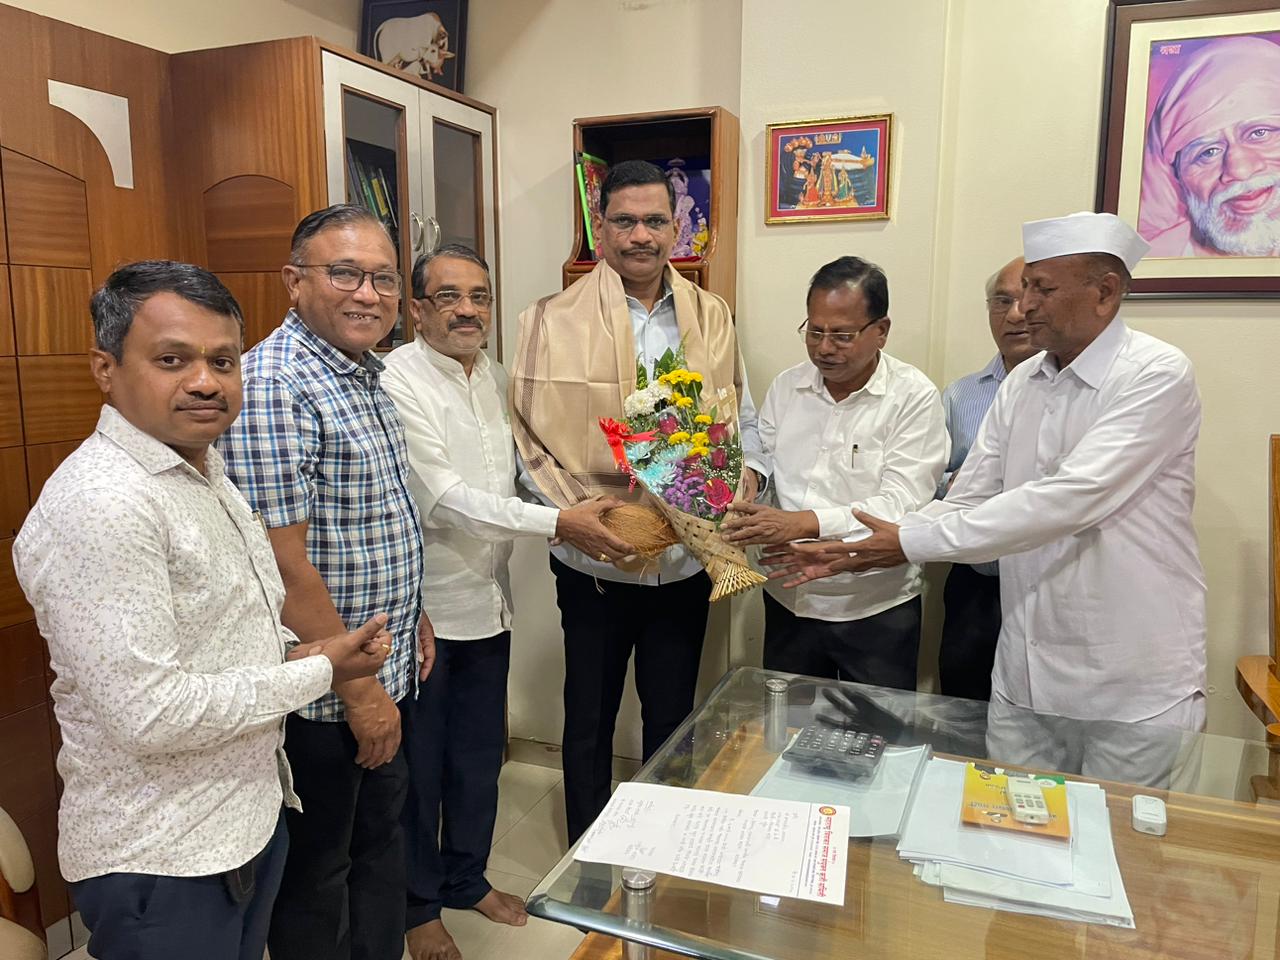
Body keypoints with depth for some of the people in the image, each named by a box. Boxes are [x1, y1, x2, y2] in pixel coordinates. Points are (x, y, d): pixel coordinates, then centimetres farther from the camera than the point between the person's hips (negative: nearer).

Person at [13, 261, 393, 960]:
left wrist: (289, 650, 0)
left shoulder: (203, 469, 7)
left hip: (251, 816, 9)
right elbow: (151, 713, -28)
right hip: (160, 861, -9)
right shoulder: (97, 502, -25)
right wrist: (319, 671, -18)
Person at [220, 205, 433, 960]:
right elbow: (282, 565, -25)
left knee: (381, 840, 24)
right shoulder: (274, 387, -22)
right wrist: (358, 688, -19)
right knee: (317, 873, 13)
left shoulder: (366, 376, 7)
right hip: (322, 695, -9)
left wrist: (412, 614, 15)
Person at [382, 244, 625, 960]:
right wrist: (559, 522, -25)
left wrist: (581, 503, -4)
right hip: (427, 606, -7)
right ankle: (418, 903, 33)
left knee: (481, 753, 20)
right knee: (419, 762, 12)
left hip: (489, 600, 7)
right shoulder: (399, 382, -17)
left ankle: (468, 876, 42)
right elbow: (441, 498, -23)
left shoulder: (496, 378, 7)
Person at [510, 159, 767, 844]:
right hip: (592, 560, -3)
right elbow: (530, 439, -8)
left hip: (686, 556, 3)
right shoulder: (554, 322, -7)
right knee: (589, 719, 15)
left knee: (673, 718, 19)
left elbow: (742, 415, 11)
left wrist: (748, 471, -9)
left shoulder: (711, 318, 4)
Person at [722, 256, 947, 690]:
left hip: (876, 609, -3)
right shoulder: (786, 386, 4)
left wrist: (804, 523, -30)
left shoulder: (914, 397, -11)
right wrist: (737, 516, -16)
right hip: (788, 600, 4)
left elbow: (901, 504, -20)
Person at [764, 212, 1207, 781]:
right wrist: (850, 553, -7)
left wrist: (914, 542, -23)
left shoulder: (1157, 376, -14)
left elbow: (1070, 499, -26)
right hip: (1024, 677, 6)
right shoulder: (1021, 384, 6)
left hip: (1133, 689, -5)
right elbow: (966, 502, 5)